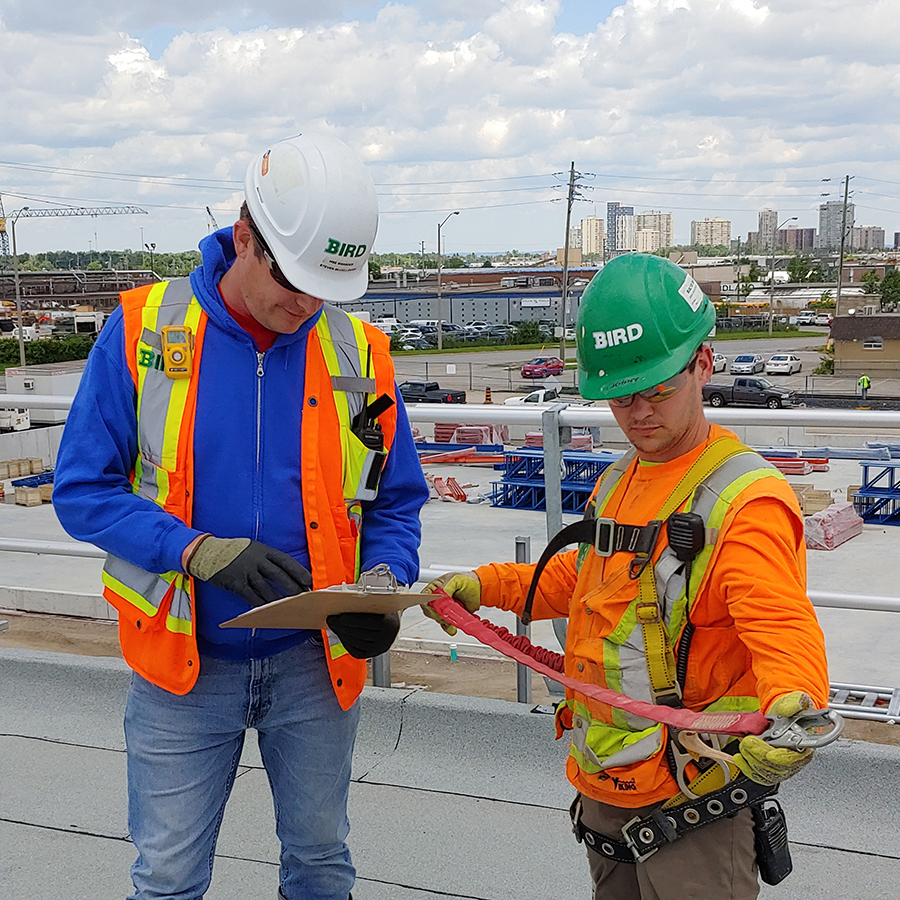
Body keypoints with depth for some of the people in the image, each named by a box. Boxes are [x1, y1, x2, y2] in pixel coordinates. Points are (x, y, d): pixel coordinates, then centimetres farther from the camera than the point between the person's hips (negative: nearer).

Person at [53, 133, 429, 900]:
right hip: (183, 662, -1)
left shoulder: (359, 355, -4)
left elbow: (395, 506, 4)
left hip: (315, 663, 2)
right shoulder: (145, 329, -10)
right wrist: (203, 552, -24)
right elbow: (82, 489, -10)